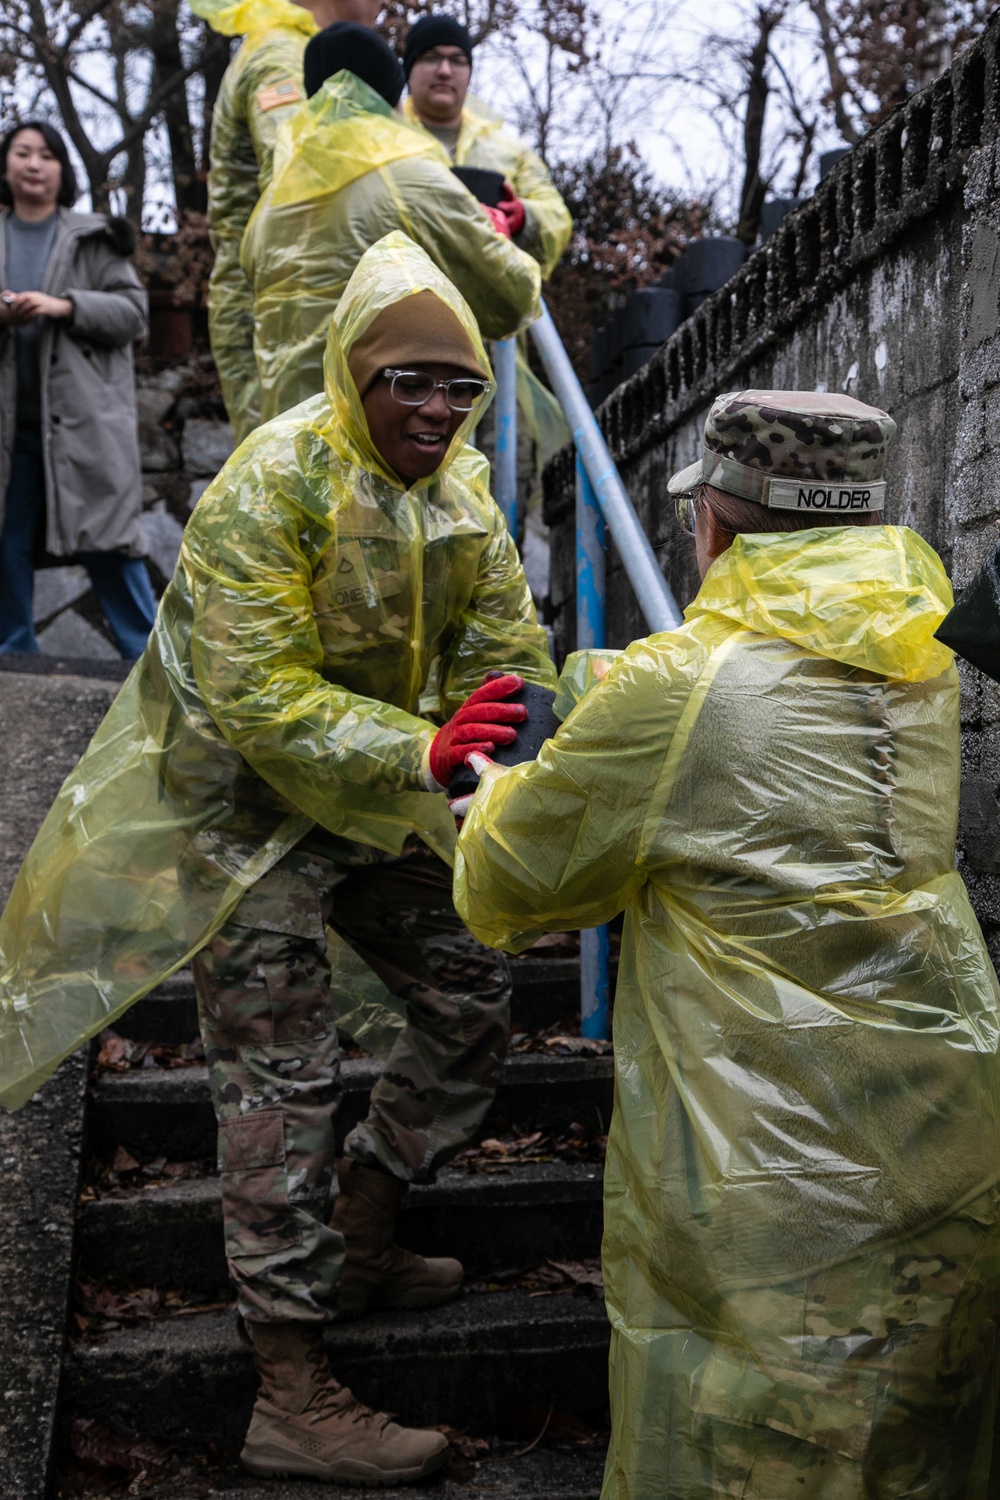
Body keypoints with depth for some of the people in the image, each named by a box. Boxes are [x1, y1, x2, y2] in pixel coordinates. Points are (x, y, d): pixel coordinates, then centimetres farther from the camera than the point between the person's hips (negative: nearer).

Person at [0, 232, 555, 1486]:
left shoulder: (459, 485, 0)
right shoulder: (272, 485, -25)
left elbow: (504, 647, -1)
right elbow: (259, 701, -30)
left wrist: (521, 727, -23)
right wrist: (423, 755, -40)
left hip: (371, 796, 8)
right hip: (245, 806, -8)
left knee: (472, 1001, 12)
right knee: (282, 1080, -6)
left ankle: (356, 1243, 31)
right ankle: (291, 1402, 3)